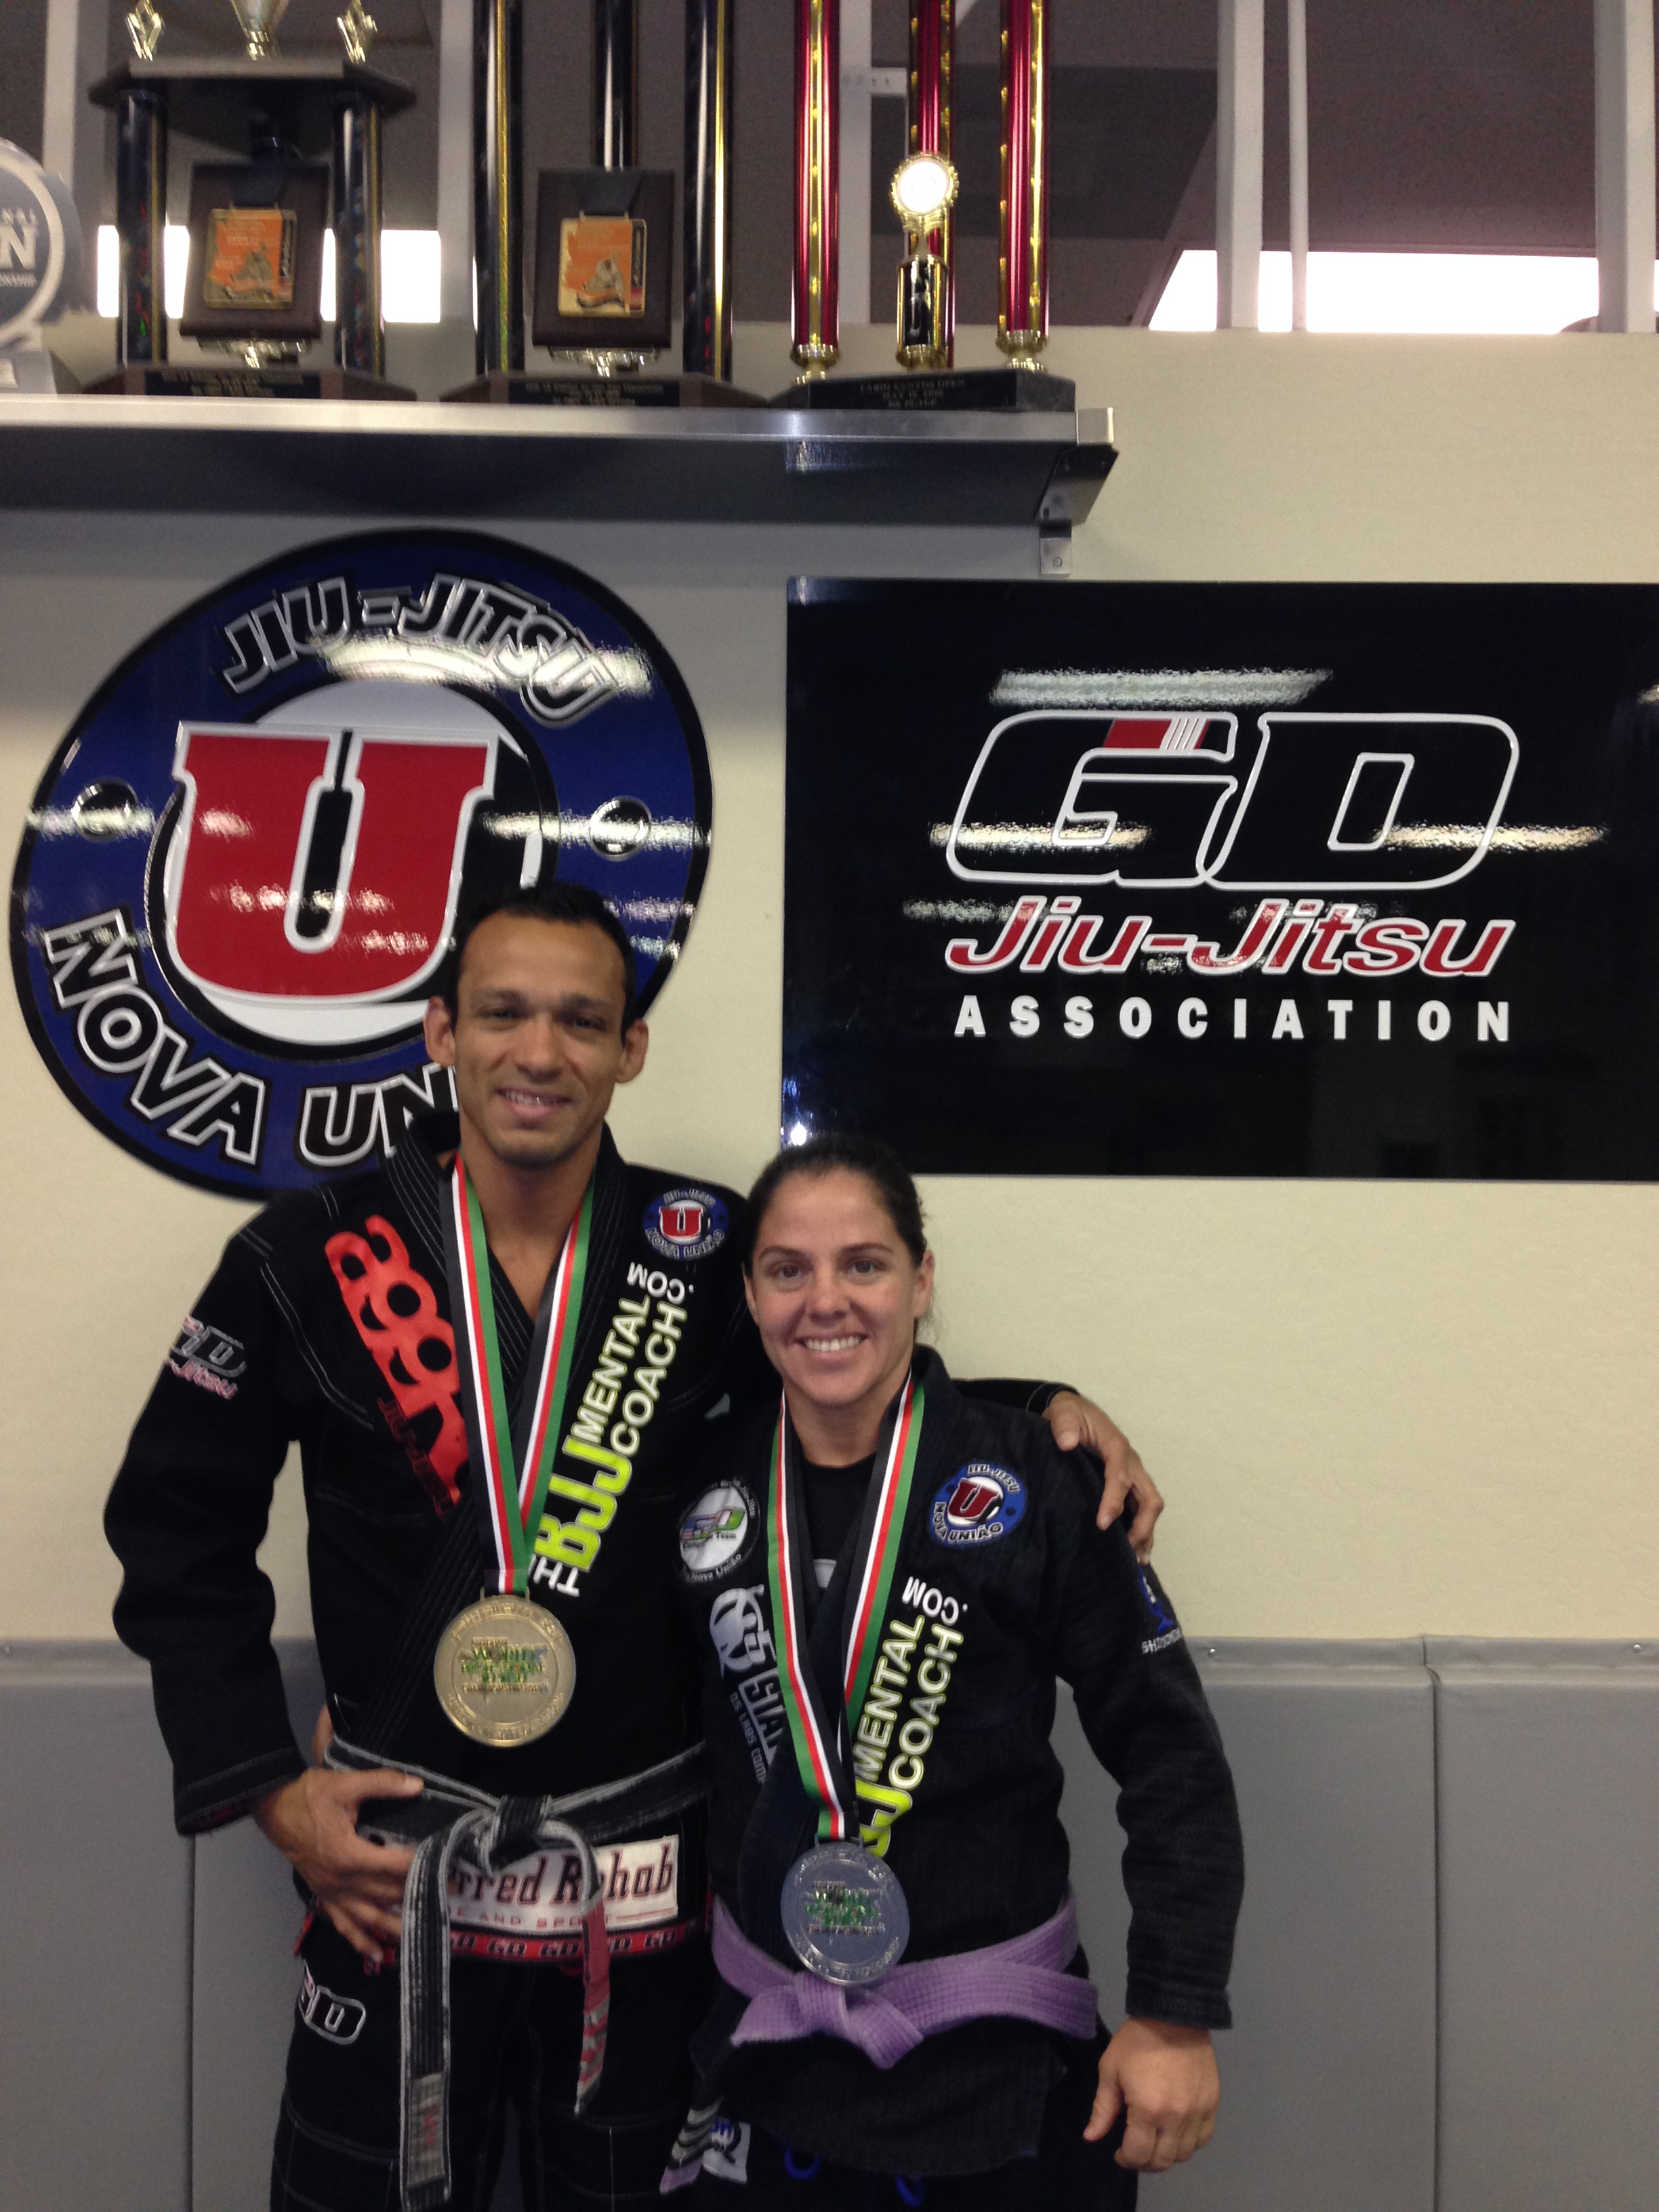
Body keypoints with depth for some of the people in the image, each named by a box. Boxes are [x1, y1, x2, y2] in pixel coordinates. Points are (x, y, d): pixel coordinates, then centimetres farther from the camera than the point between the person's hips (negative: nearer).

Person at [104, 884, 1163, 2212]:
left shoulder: (709, 1251, -4)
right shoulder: (313, 1257, -7)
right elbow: (176, 1523, 2)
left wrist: (1043, 1408, -7)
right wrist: (271, 1789, -3)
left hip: (649, 1877, 1)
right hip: (394, 1864, -1)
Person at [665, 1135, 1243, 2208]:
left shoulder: (1028, 1480, -12)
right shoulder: (713, 1480, -2)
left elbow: (1169, 1749, -9)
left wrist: (1177, 2018, -10)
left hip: (993, 2049, -3)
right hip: (763, 2044, 3)